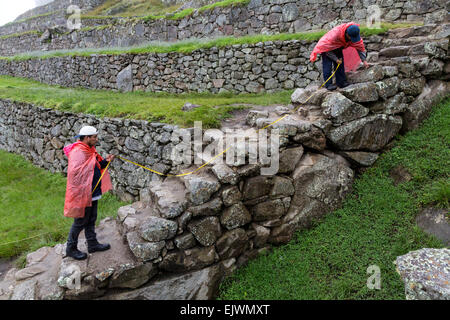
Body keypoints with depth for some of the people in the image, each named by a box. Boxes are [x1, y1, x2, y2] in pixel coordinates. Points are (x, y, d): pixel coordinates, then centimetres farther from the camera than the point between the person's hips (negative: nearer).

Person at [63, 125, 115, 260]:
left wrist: (105, 161, 1)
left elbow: (95, 167, 18)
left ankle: (92, 244, 34)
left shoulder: (89, 150, 9)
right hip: (83, 194, -9)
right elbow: (74, 173, -28)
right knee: (80, 222, 5)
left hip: (93, 193, 9)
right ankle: (71, 248, 22)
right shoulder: (77, 152, -23)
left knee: (91, 220, 20)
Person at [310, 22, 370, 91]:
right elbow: (327, 49, -30)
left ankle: (342, 82, 8)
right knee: (328, 65, -15)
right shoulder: (335, 34, -41)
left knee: (340, 65, 2)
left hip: (338, 49, 6)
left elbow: (360, 47, -9)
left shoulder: (355, 34, -21)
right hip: (327, 47, -6)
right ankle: (328, 84, -13)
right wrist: (336, 59, -27)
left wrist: (364, 60, -16)